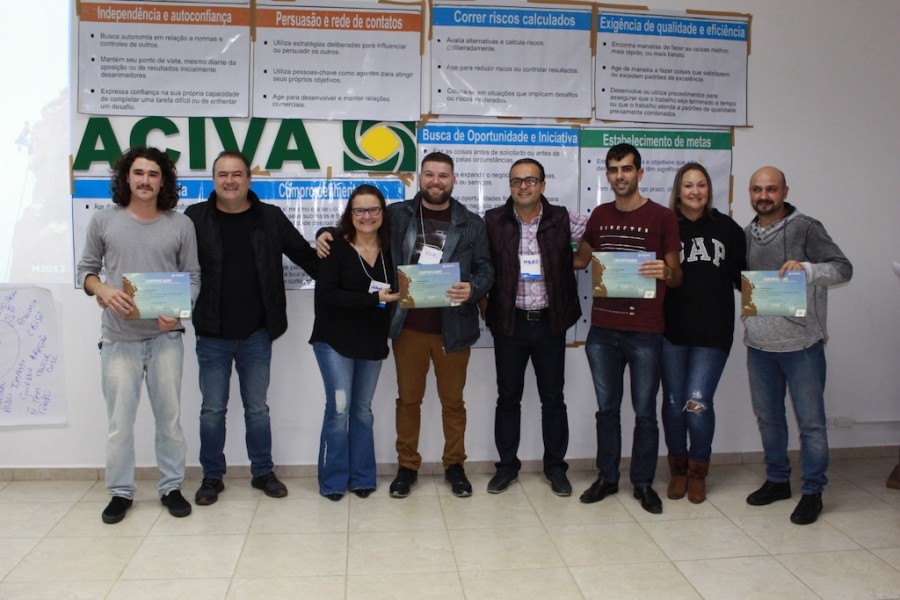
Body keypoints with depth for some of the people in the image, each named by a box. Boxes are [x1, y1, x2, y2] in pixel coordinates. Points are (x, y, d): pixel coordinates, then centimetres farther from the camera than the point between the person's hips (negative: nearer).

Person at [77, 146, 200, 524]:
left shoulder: (180, 225, 1)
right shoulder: (103, 221, 2)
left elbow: (193, 277, 3)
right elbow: (86, 269, 9)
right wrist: (102, 291, -13)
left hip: (166, 337, 0)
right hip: (119, 338, 0)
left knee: (170, 416, 9)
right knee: (120, 421, 6)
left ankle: (171, 488, 24)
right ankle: (120, 492, 22)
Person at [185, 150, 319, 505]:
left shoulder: (271, 218, 1)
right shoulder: (196, 218, -4)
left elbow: (305, 256, 5)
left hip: (257, 334, 1)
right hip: (212, 334, -1)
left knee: (257, 408, 13)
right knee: (212, 409, 10)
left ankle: (263, 472, 28)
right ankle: (212, 476, 26)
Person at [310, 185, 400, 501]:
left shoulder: (389, 249, 2)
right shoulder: (336, 247, -10)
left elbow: (393, 291, 10)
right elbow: (326, 293, -18)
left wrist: (393, 298, -12)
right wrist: (372, 299, -22)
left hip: (373, 343, 4)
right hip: (336, 341, -4)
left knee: (362, 410, 12)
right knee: (339, 409, -4)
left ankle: (361, 477, 25)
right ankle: (333, 480, 13)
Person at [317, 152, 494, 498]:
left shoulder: (471, 224, 4)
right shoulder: (396, 215, 4)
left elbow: (486, 269, 2)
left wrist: (473, 289, -19)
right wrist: (328, 235, -4)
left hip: (453, 327, 0)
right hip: (408, 326, 0)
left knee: (453, 400, 12)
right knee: (408, 399, 11)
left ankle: (454, 465, 28)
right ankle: (407, 466, 25)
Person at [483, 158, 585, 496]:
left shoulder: (563, 220, -2)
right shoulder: (493, 221, -2)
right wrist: (484, 305, -5)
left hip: (550, 322, 0)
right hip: (509, 321, 0)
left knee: (553, 398, 9)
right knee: (508, 397, 10)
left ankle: (555, 467, 24)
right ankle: (507, 465, 25)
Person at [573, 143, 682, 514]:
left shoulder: (662, 217, -3)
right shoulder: (599, 216, 10)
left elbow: (677, 277, -1)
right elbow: (580, 260, 23)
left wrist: (665, 271, -22)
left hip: (644, 331, -3)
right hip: (602, 330, 4)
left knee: (644, 411, 6)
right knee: (607, 408, 12)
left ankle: (643, 482, 20)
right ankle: (607, 477, 24)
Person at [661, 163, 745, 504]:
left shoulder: (727, 229, 6)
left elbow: (742, 275, 10)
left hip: (713, 331, 0)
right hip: (671, 330, 0)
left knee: (698, 404, -5)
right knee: (673, 402, 8)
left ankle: (698, 471, 19)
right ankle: (678, 468, 29)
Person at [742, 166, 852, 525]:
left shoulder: (805, 229, -7)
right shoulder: (746, 235, 10)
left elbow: (843, 269, -11)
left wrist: (807, 268, -27)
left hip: (801, 344, -5)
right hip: (758, 344, 5)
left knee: (811, 421, 3)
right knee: (768, 417, 16)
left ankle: (812, 492, 17)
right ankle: (777, 480, 32)